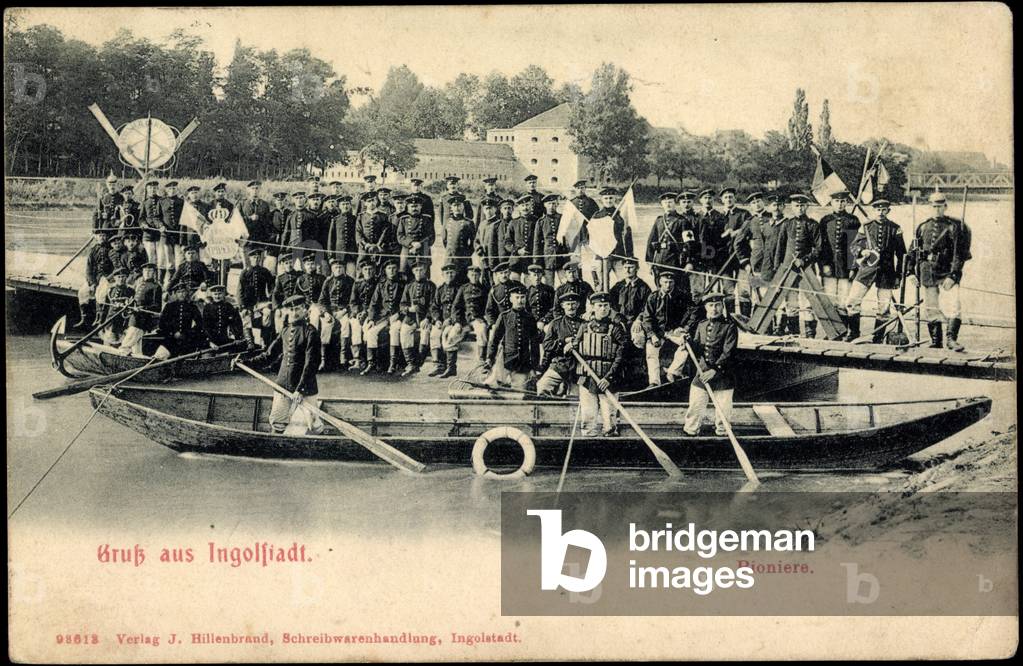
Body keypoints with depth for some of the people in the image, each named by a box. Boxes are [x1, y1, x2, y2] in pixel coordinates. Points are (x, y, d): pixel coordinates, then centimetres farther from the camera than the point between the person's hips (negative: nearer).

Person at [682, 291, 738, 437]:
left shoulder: (729, 326, -7)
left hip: (722, 374, -3)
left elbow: (728, 353, -14)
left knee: (723, 408, 6)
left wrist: (715, 370, -21)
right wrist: (689, 342, -11)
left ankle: (721, 430, 24)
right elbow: (697, 350, 10)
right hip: (702, 373, 3)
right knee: (695, 406, 5)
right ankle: (691, 430, 18)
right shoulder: (701, 325, 9)